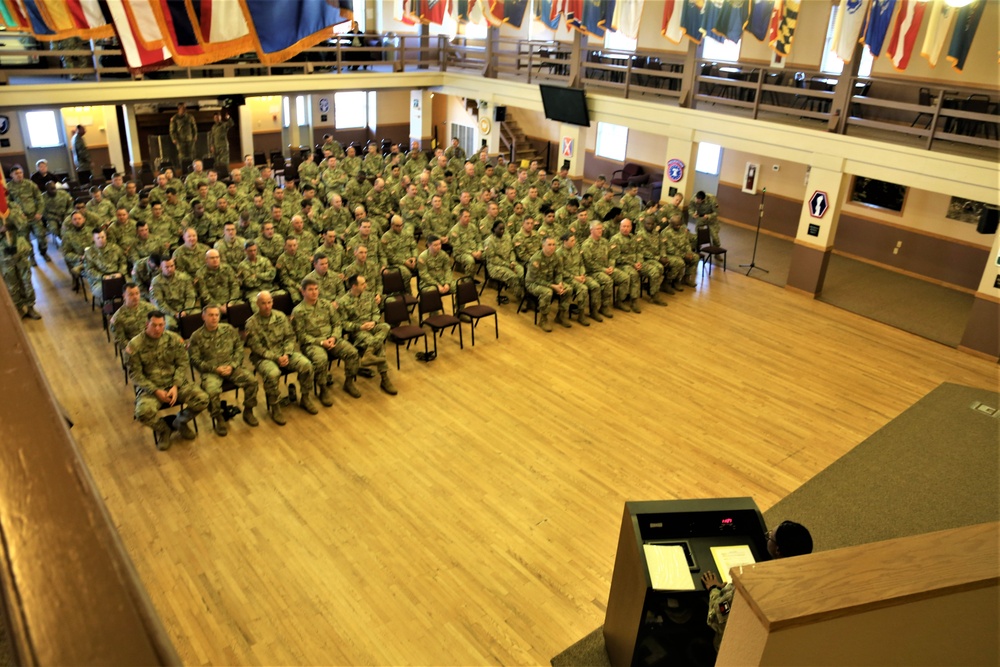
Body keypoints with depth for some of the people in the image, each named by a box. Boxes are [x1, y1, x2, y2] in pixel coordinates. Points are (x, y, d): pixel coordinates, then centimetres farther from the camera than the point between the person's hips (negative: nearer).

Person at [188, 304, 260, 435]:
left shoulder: (229, 329, 6)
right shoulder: (196, 336, -2)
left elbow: (239, 348, 6)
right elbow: (195, 360, -4)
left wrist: (232, 366, -10)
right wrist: (215, 368, -14)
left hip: (231, 367, 3)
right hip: (210, 371, -2)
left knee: (251, 379, -22)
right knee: (212, 391, -33)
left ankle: (248, 411, 1)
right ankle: (219, 419, -6)